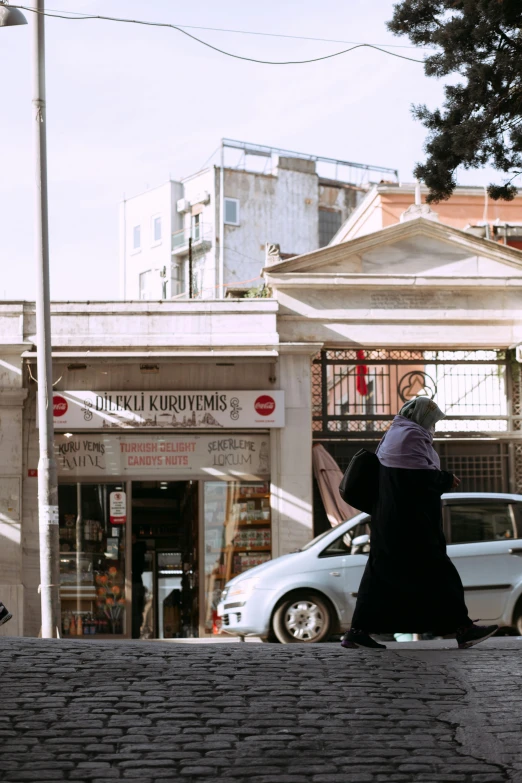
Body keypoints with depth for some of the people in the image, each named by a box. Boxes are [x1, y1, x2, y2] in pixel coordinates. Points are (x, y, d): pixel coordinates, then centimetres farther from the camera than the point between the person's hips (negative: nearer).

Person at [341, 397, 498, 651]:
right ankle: (462, 629, -4)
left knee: (382, 575, 8)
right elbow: (421, 476, -20)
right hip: (410, 523, -10)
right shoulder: (411, 435, -11)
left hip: (388, 522, 10)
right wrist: (447, 480, -5)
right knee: (436, 573, -7)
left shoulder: (392, 435, 21)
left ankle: (357, 632, 5)